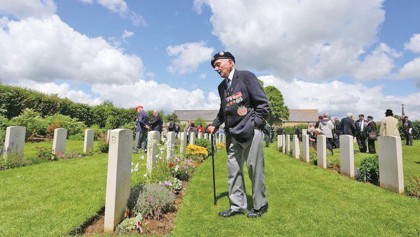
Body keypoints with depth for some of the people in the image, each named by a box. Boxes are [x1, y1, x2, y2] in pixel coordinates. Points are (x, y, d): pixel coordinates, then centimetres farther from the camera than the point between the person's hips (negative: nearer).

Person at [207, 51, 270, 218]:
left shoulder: (246, 76, -4)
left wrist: (254, 124, -11)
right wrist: (214, 125, 10)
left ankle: (260, 205, 21)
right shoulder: (221, 86, 14)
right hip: (233, 134, 7)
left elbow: (263, 103, -6)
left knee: (255, 168, 2)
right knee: (233, 169, 8)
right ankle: (237, 205, 21)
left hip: (250, 131, -6)